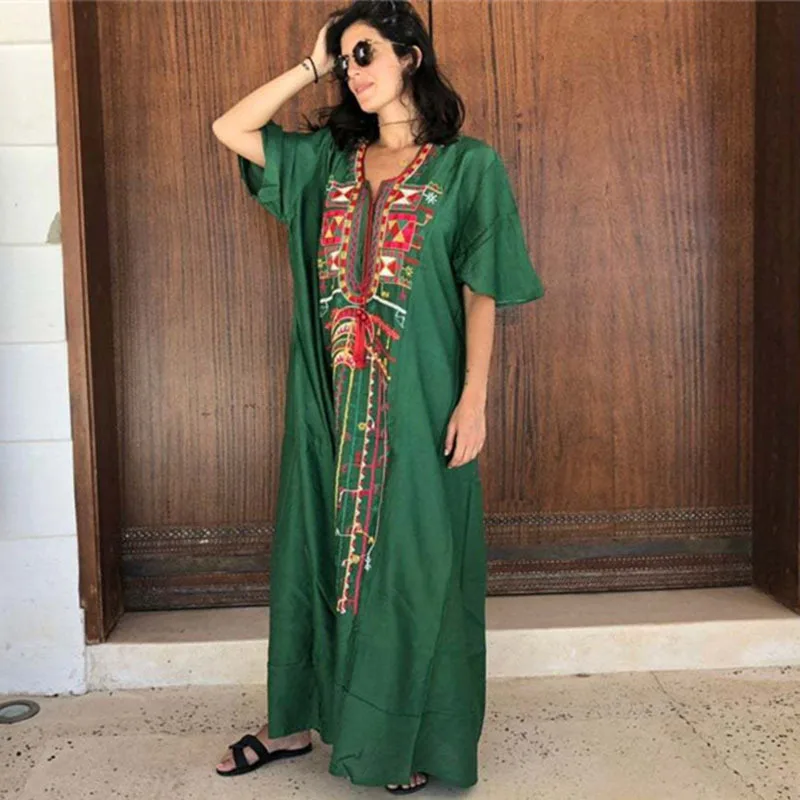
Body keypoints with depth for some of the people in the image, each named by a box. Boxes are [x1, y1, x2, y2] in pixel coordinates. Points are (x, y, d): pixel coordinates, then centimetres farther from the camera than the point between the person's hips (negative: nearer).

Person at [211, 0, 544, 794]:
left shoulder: (467, 165, -2)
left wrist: (473, 399, -12)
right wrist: (308, 66, 7)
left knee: (412, 561, 4)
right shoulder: (329, 158, 11)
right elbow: (229, 129, 9)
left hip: (417, 398, -5)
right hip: (331, 397, 5)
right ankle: (295, 719, 29)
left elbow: (482, 293, -5)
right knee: (316, 546, 12)